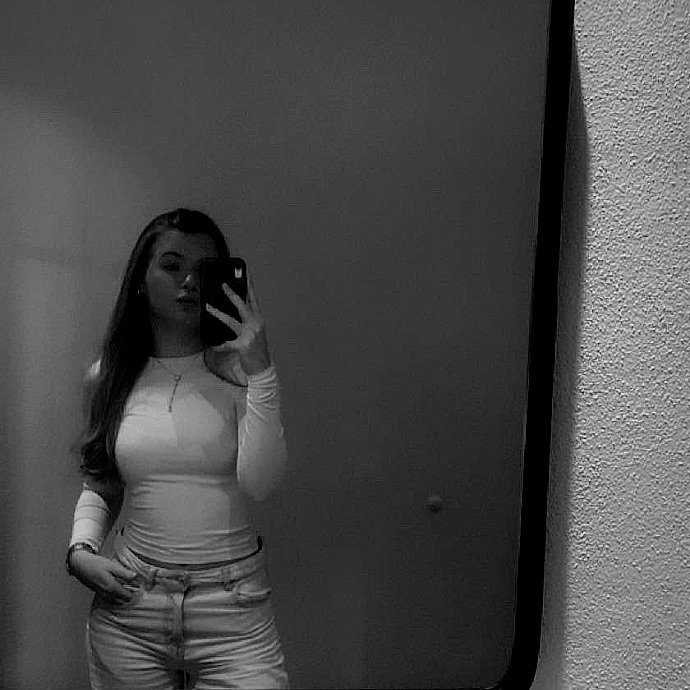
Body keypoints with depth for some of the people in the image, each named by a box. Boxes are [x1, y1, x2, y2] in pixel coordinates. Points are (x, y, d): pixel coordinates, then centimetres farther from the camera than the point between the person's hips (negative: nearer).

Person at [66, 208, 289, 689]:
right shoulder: (107, 378, 5)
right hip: (127, 605, 2)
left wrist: (260, 370, -20)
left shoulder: (238, 370, -4)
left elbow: (261, 482, -16)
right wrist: (81, 551, 0)